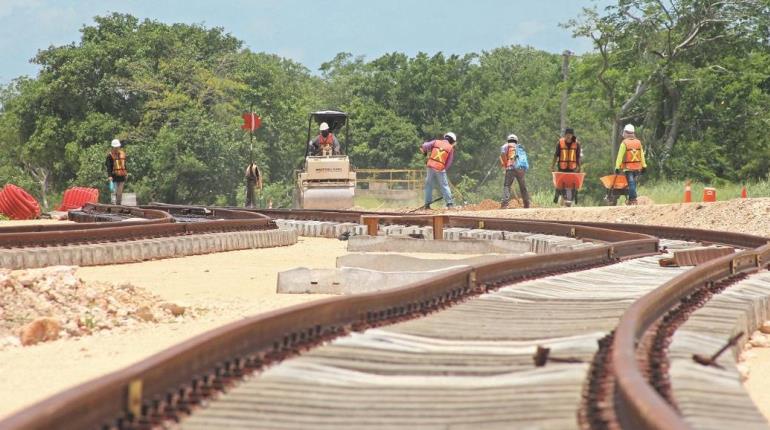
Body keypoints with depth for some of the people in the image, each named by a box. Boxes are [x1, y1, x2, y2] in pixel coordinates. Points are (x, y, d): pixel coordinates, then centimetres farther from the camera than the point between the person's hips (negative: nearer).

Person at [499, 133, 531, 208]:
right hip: (522, 169, 4)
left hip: (512, 168, -4)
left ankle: (505, 203, -23)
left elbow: (503, 153, -9)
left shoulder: (508, 146, 12)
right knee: (523, 187, 17)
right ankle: (527, 204, 21)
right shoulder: (521, 148, 27)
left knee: (507, 185, -6)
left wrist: (505, 164, 2)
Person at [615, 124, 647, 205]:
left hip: (628, 167, -4)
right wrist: (644, 166, 15)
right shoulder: (638, 142, 4)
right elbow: (642, 155, 9)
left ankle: (633, 199, -8)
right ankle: (631, 198, 17)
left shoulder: (624, 143, -10)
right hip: (637, 167, 4)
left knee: (631, 183, -4)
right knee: (633, 183, 13)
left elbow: (620, 156, -11)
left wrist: (617, 167, -9)